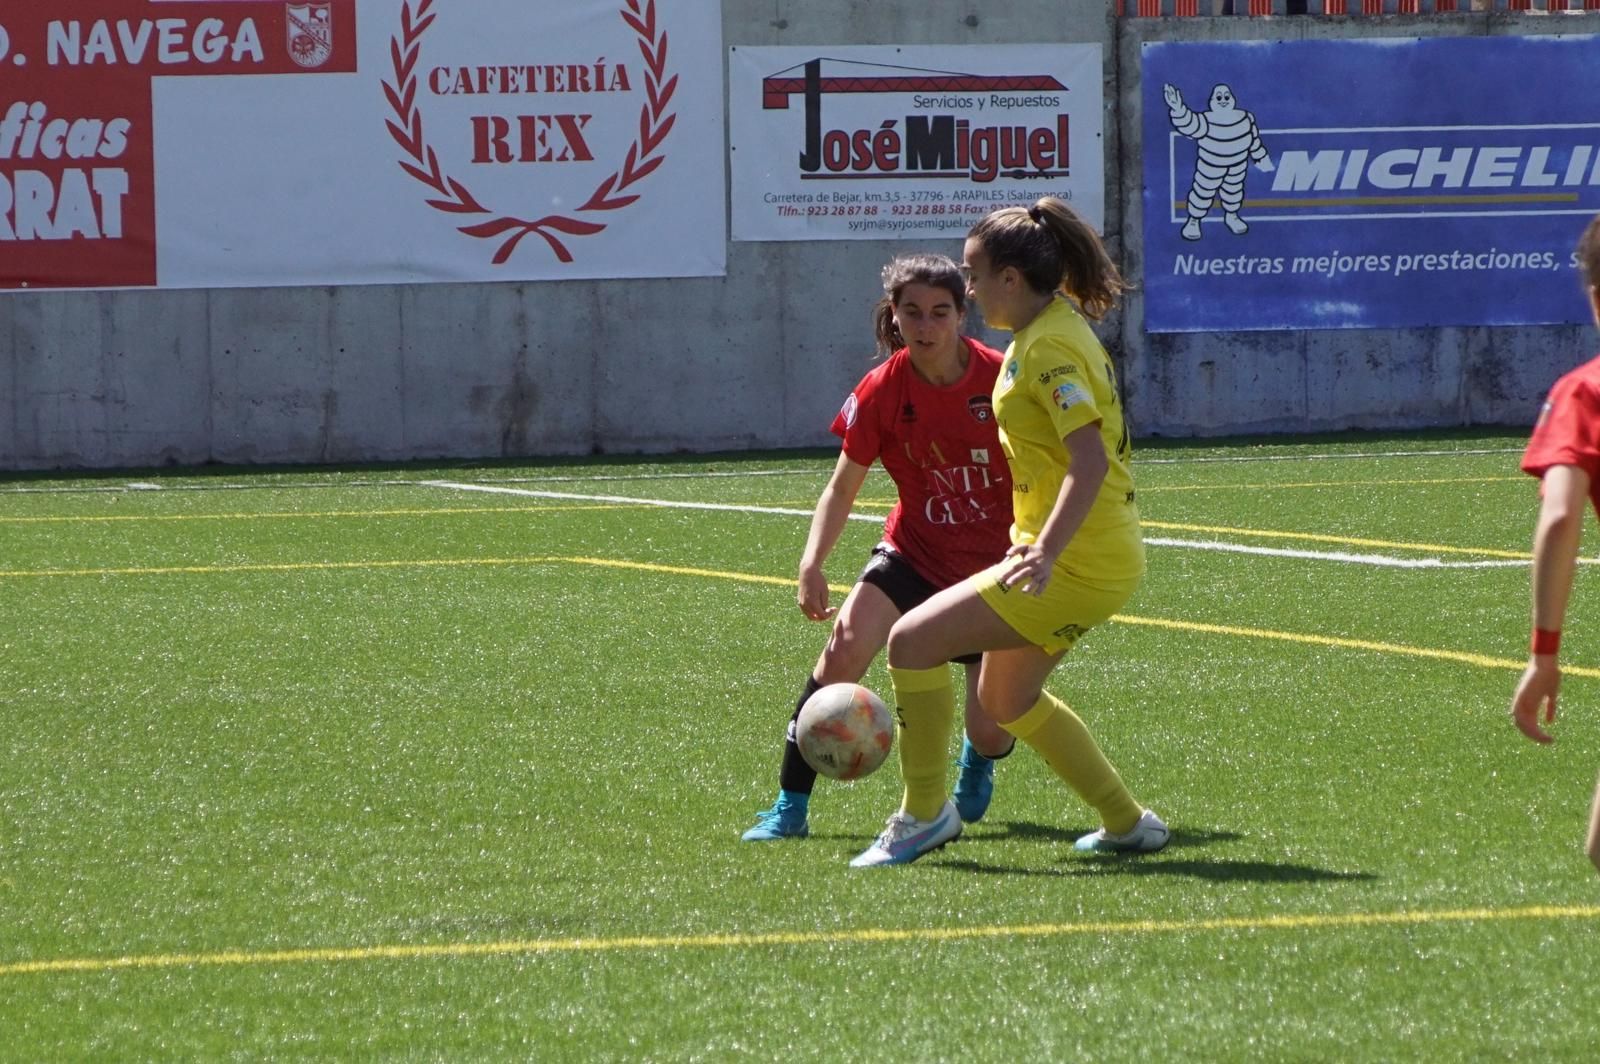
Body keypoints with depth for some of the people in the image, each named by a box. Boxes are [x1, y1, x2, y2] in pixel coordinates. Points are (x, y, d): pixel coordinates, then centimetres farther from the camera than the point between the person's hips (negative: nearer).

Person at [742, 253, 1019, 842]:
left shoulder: (1001, 378, -15)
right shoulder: (881, 391, -11)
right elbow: (842, 487, -2)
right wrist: (811, 564, -16)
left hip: (993, 568, -1)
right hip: (913, 551, 1)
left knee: (992, 730, -4)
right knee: (846, 644, -27)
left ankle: (977, 761, 38)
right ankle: (790, 806, -18)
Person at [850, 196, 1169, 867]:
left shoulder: (1050, 345, -19)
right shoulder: (1050, 330, 12)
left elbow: (1090, 460, -29)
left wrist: (1046, 552, -37)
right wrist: (1038, 541, 27)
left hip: (1079, 563, -11)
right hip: (1072, 554, 11)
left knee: (913, 641, -11)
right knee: (1006, 700, 24)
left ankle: (925, 813, 1)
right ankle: (1127, 824, 29)